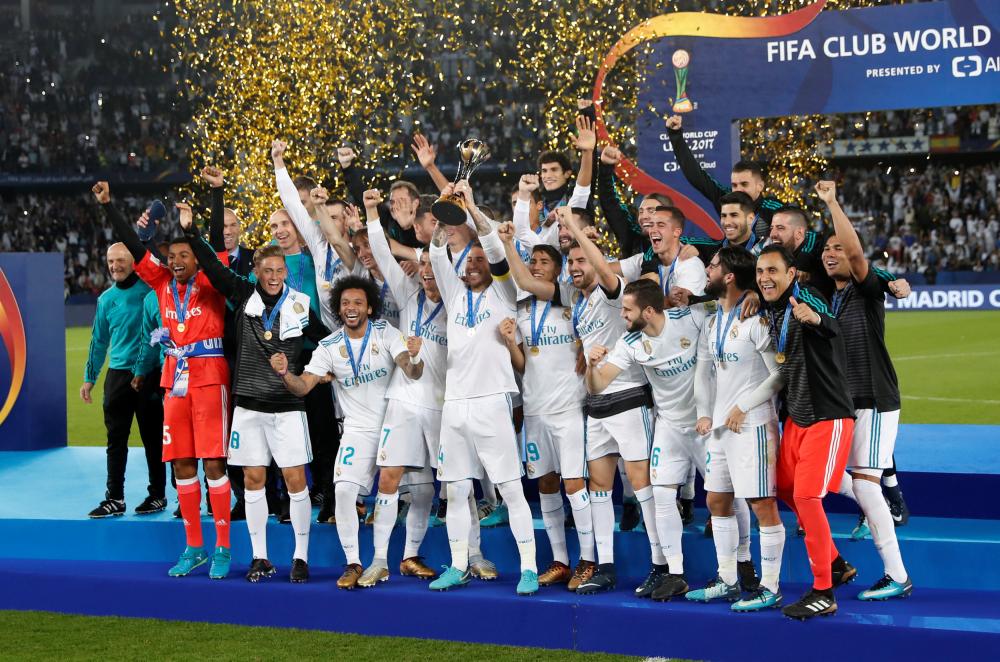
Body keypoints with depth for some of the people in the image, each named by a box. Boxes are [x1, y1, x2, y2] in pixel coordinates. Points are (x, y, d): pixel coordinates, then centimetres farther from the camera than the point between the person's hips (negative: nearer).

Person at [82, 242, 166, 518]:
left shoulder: (149, 291, -4)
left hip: (148, 373, -4)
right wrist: (89, 377, 17)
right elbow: (99, 340, 18)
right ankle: (115, 498, 7)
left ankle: (158, 495, 13)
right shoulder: (106, 299, 11)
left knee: (152, 436, 3)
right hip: (117, 374, 4)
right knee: (115, 438, 3)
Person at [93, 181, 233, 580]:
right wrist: (108, 206, 5)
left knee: (214, 462, -5)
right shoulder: (162, 283, 10)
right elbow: (132, 246, 9)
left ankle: (223, 548, 0)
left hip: (209, 378, -5)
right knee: (182, 464, 6)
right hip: (176, 380, 5)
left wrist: (216, 192, -17)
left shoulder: (209, 282, -1)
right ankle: (193, 547, 14)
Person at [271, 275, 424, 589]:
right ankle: (353, 564, -5)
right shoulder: (329, 346, -3)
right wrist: (285, 373, -30)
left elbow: (413, 374, -20)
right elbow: (302, 386, -8)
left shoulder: (385, 332, -8)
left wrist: (414, 357, -43)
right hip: (358, 430, 0)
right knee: (343, 490, -16)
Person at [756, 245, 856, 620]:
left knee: (806, 495, -13)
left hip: (828, 417, -9)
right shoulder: (770, 311, 5)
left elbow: (832, 327, -44)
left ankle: (823, 593, -4)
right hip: (795, 417, 9)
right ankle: (836, 565, 30)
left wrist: (815, 318, -65)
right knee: (785, 488, 15)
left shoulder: (805, 300, -20)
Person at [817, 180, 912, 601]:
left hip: (874, 402, -8)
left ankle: (897, 577, -7)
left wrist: (831, 202, -24)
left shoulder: (867, 290, -7)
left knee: (864, 485, -12)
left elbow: (857, 252, -24)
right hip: (840, 401, 8)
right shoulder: (823, 295, 13)